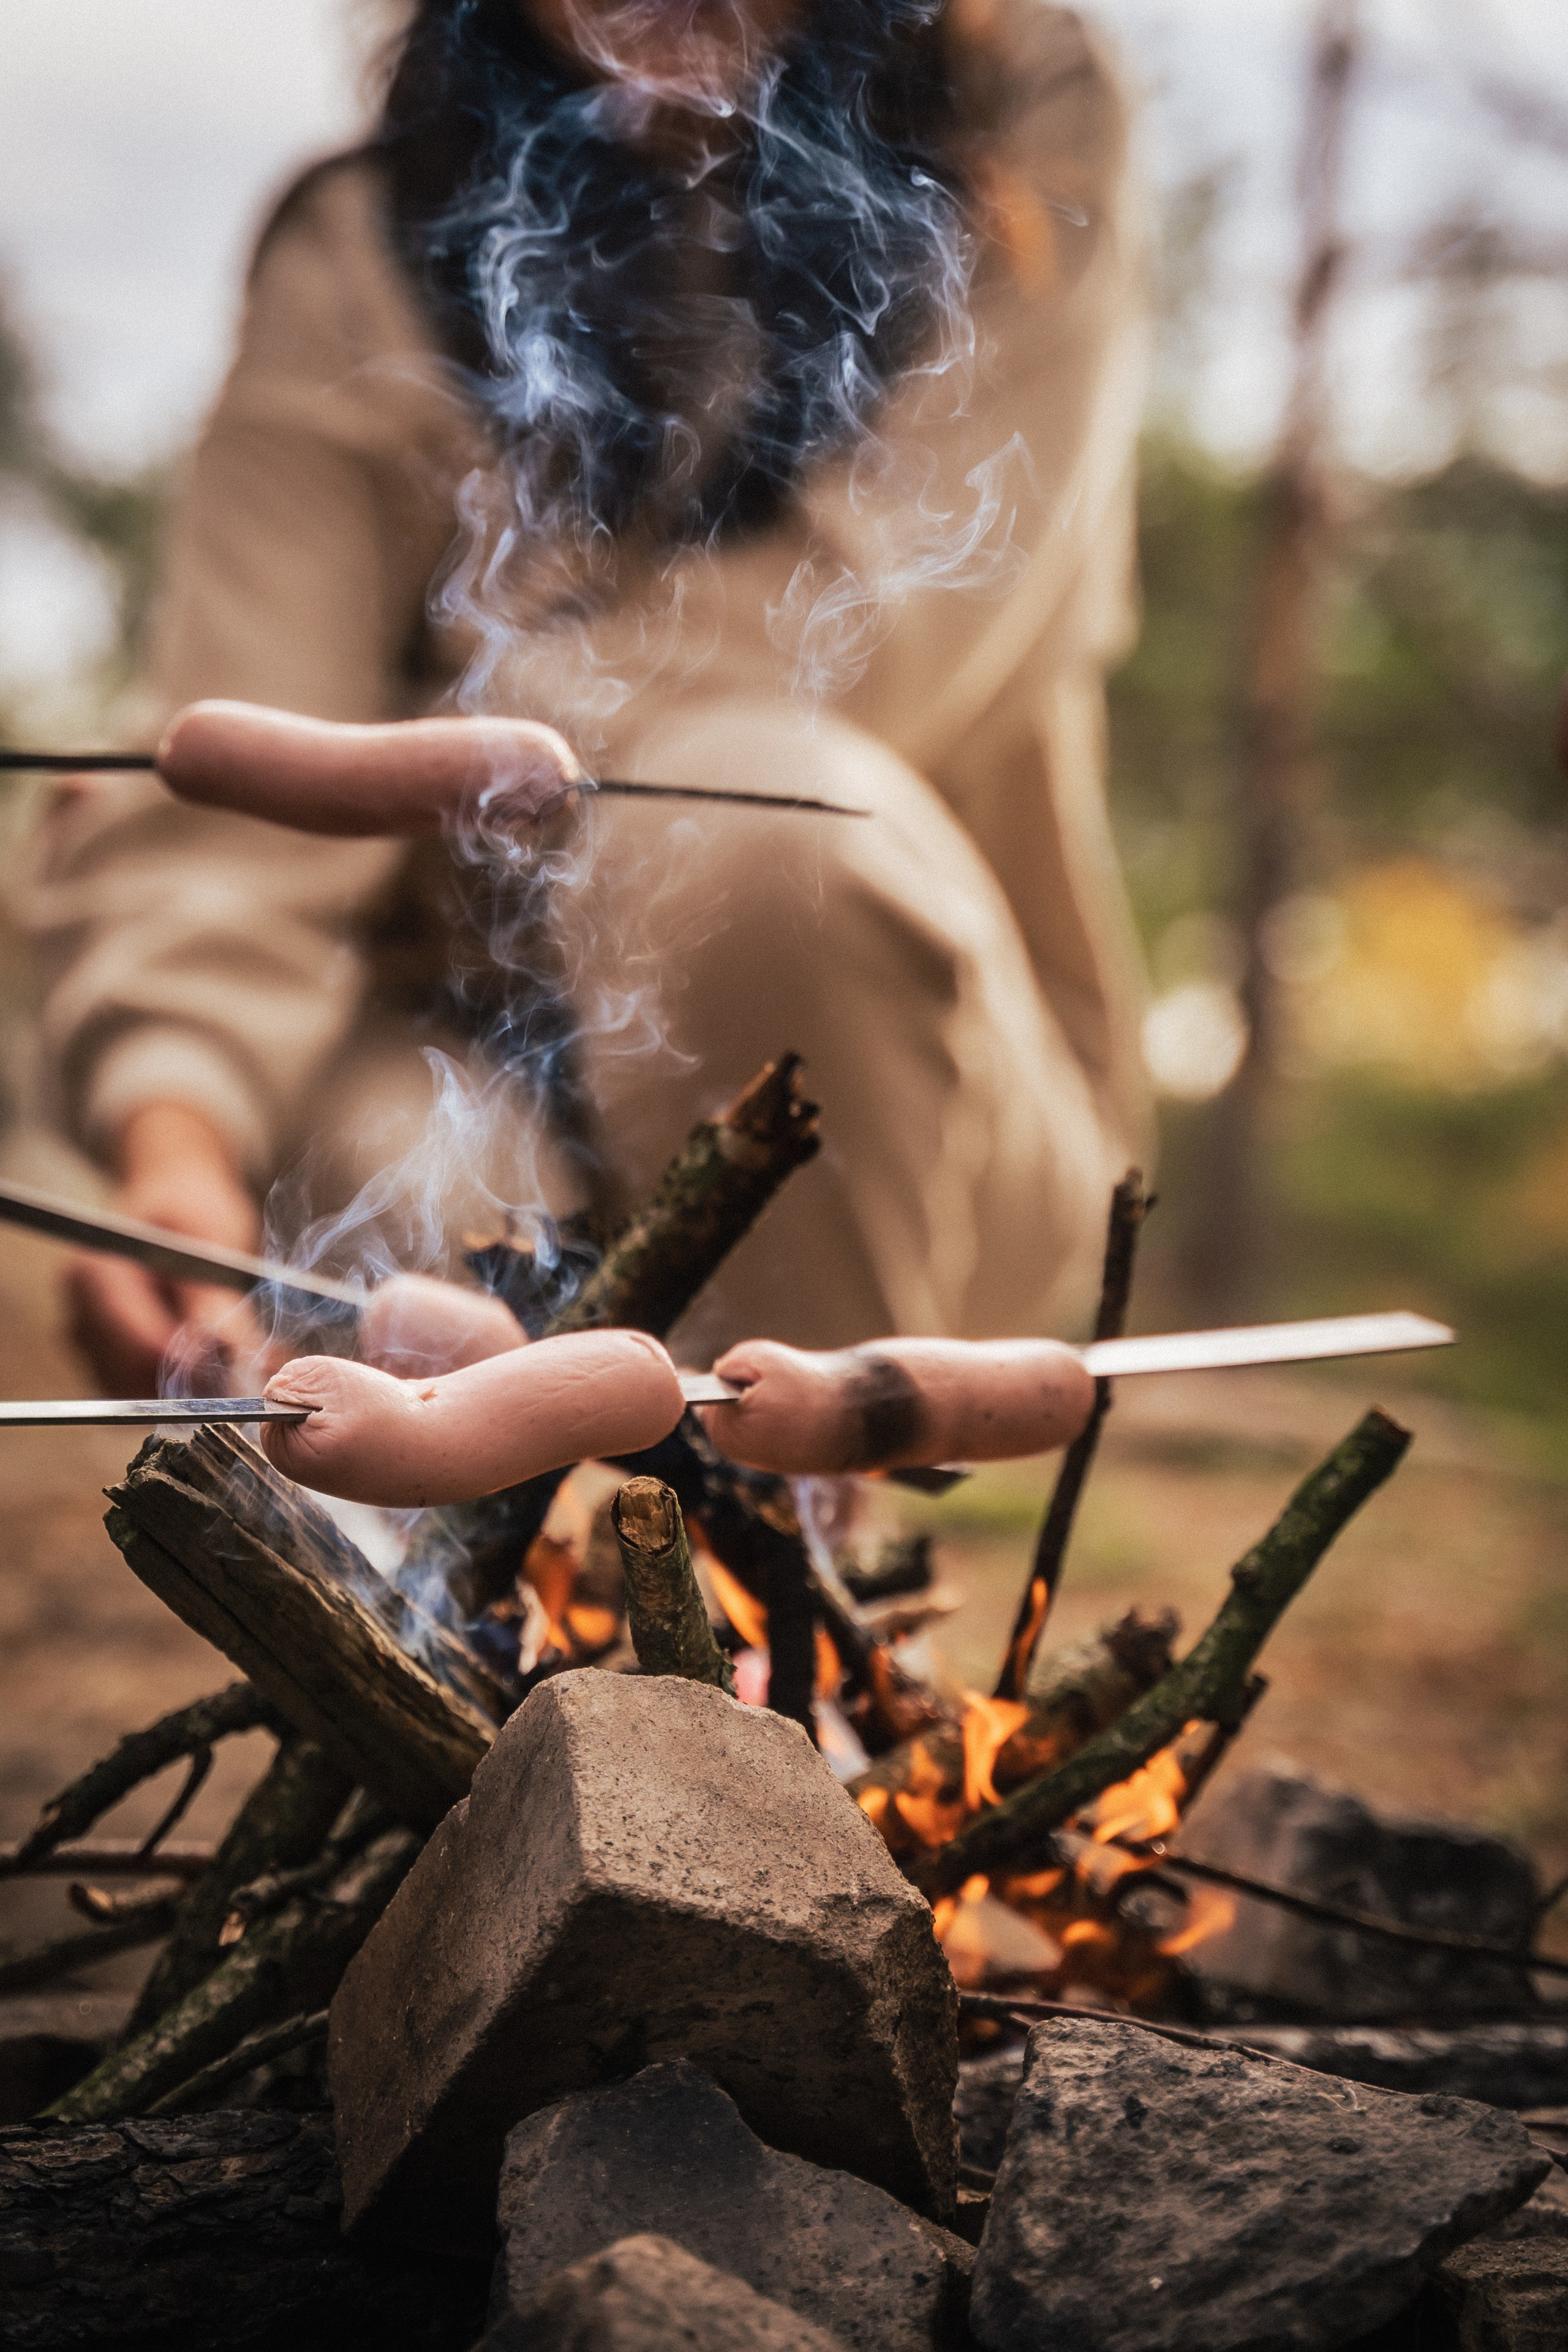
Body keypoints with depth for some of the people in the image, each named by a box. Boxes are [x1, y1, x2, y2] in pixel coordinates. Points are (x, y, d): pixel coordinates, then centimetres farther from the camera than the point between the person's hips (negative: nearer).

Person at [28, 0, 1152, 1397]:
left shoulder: (1023, 144, -3)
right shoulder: (363, 262, -4)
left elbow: (877, 646, -14)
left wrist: (450, 737, -8)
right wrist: (172, 1137, -34)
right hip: (484, 1050, 2)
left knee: (751, 810, -32)